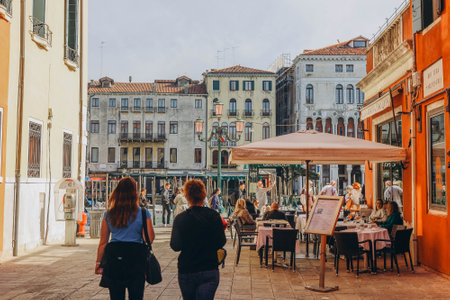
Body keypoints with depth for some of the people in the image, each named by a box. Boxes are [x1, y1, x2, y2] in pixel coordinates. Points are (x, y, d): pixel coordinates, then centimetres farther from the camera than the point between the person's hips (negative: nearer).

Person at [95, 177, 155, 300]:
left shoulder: (109, 214, 2)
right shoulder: (143, 213, -5)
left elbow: (103, 241, 3)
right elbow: (150, 238, -4)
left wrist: (98, 262, 9)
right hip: (136, 259, -2)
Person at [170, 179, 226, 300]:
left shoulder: (180, 219, -7)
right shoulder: (214, 216, -7)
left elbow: (175, 246, -9)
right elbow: (221, 243, -5)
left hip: (186, 272, 1)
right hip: (209, 271, -1)